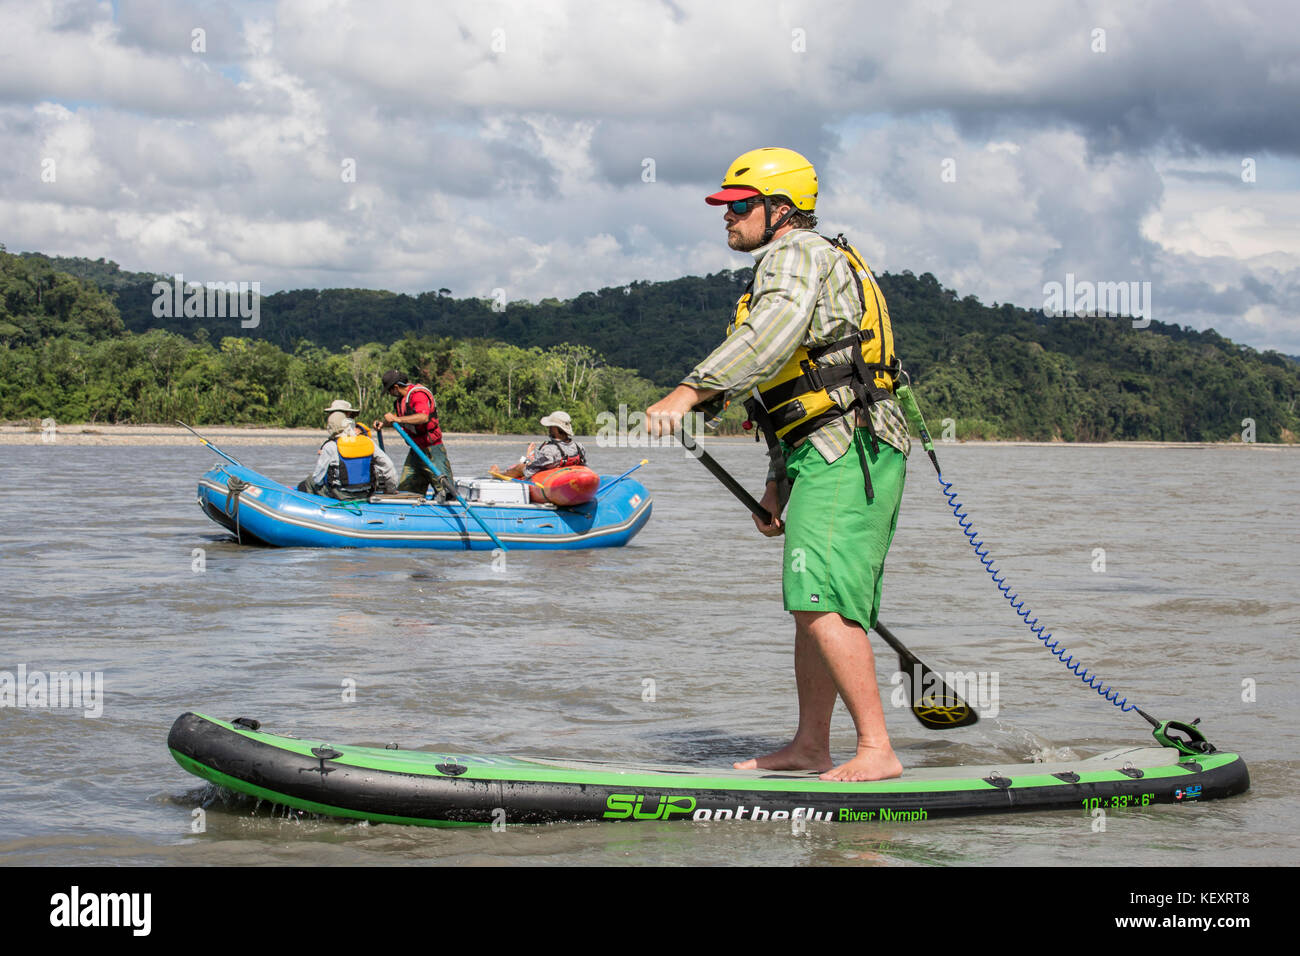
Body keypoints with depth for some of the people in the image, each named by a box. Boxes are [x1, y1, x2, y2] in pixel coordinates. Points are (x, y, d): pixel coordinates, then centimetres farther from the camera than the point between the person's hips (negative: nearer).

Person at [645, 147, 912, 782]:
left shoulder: (794, 255, -7)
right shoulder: (810, 263, 26)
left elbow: (774, 334, -29)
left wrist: (690, 392, -34)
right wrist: (779, 481, 28)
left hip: (846, 454, -11)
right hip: (835, 459, 11)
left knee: (821, 602, -18)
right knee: (812, 603, 15)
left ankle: (877, 751, -19)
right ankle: (811, 747, 23)